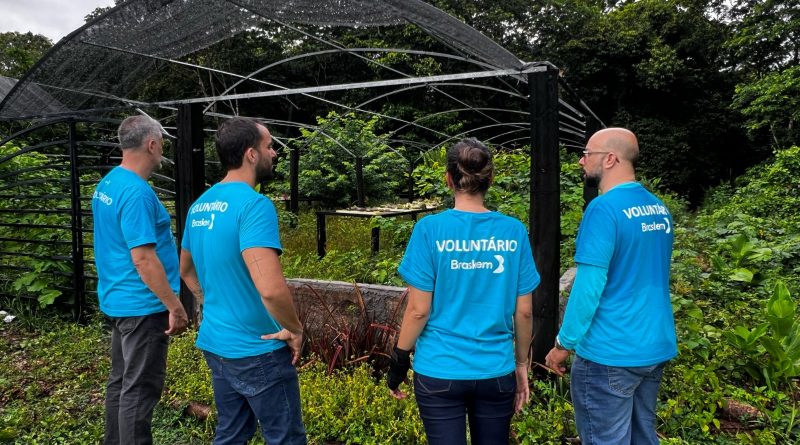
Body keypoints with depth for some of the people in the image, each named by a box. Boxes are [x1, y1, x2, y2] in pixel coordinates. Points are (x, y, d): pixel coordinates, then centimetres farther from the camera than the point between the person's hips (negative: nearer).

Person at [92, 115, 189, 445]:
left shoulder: (106, 184, 9)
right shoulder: (137, 192, -22)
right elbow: (143, 259, -25)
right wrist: (175, 306, -20)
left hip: (118, 300, 10)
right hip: (143, 306, -10)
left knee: (120, 381, 20)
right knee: (140, 389, 1)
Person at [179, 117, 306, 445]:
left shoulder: (200, 205, 5)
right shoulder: (254, 205, -22)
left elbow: (186, 270, 20)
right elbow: (270, 288, -33)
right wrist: (295, 329, -17)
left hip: (214, 344, 8)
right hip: (257, 351, -8)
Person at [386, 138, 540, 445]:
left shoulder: (430, 229, -11)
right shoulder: (514, 232, -4)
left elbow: (418, 310, -10)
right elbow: (524, 312, 0)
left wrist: (400, 359, 3)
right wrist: (522, 364, 14)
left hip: (440, 371, -2)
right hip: (497, 371, 3)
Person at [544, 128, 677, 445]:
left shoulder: (604, 208, -19)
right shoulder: (659, 208, 8)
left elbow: (588, 287, -21)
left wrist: (563, 345, -11)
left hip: (611, 355, -8)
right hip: (657, 348, 8)